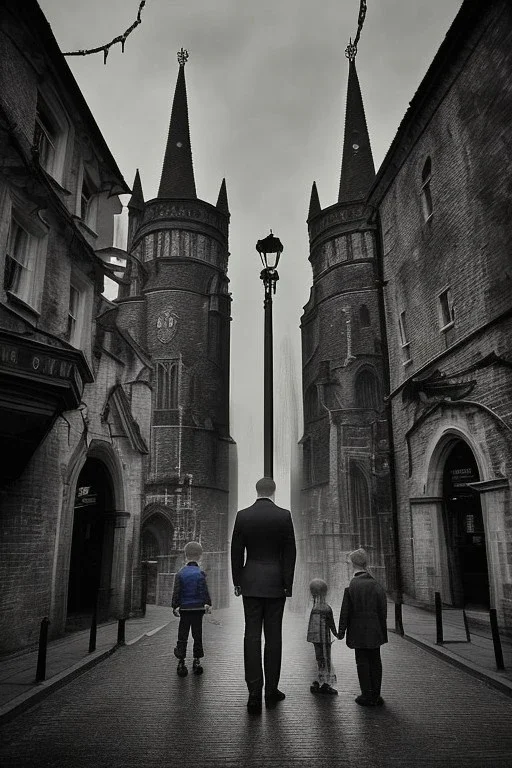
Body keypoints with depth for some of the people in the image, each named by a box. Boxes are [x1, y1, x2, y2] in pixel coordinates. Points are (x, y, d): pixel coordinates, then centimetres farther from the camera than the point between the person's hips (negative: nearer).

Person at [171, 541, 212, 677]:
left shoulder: (180, 573, -1)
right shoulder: (200, 573, -6)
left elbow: (176, 592, -1)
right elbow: (204, 591, -11)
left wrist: (175, 606, 5)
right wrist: (208, 604, -4)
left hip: (184, 609, 1)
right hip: (198, 608, -1)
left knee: (182, 636, 7)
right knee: (197, 635, 10)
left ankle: (181, 662, 5)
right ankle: (197, 661, 12)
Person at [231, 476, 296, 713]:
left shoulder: (243, 515, -1)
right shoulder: (284, 515, -5)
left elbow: (236, 551, 1)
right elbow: (289, 552, -4)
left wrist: (237, 581, 9)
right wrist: (288, 585, 2)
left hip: (251, 583, 1)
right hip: (275, 583, -1)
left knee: (252, 636, 4)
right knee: (273, 636, 7)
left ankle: (254, 693, 2)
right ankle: (271, 691, 15)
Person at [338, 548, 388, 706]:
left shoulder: (350, 587, -12)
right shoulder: (377, 586, -2)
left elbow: (345, 612, -9)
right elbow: (383, 611, 3)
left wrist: (341, 631, 0)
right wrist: (382, 630, 13)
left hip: (359, 632, -4)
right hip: (375, 632, 4)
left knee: (363, 662, 6)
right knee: (375, 661, 13)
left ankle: (367, 696, 10)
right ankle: (376, 695, 20)